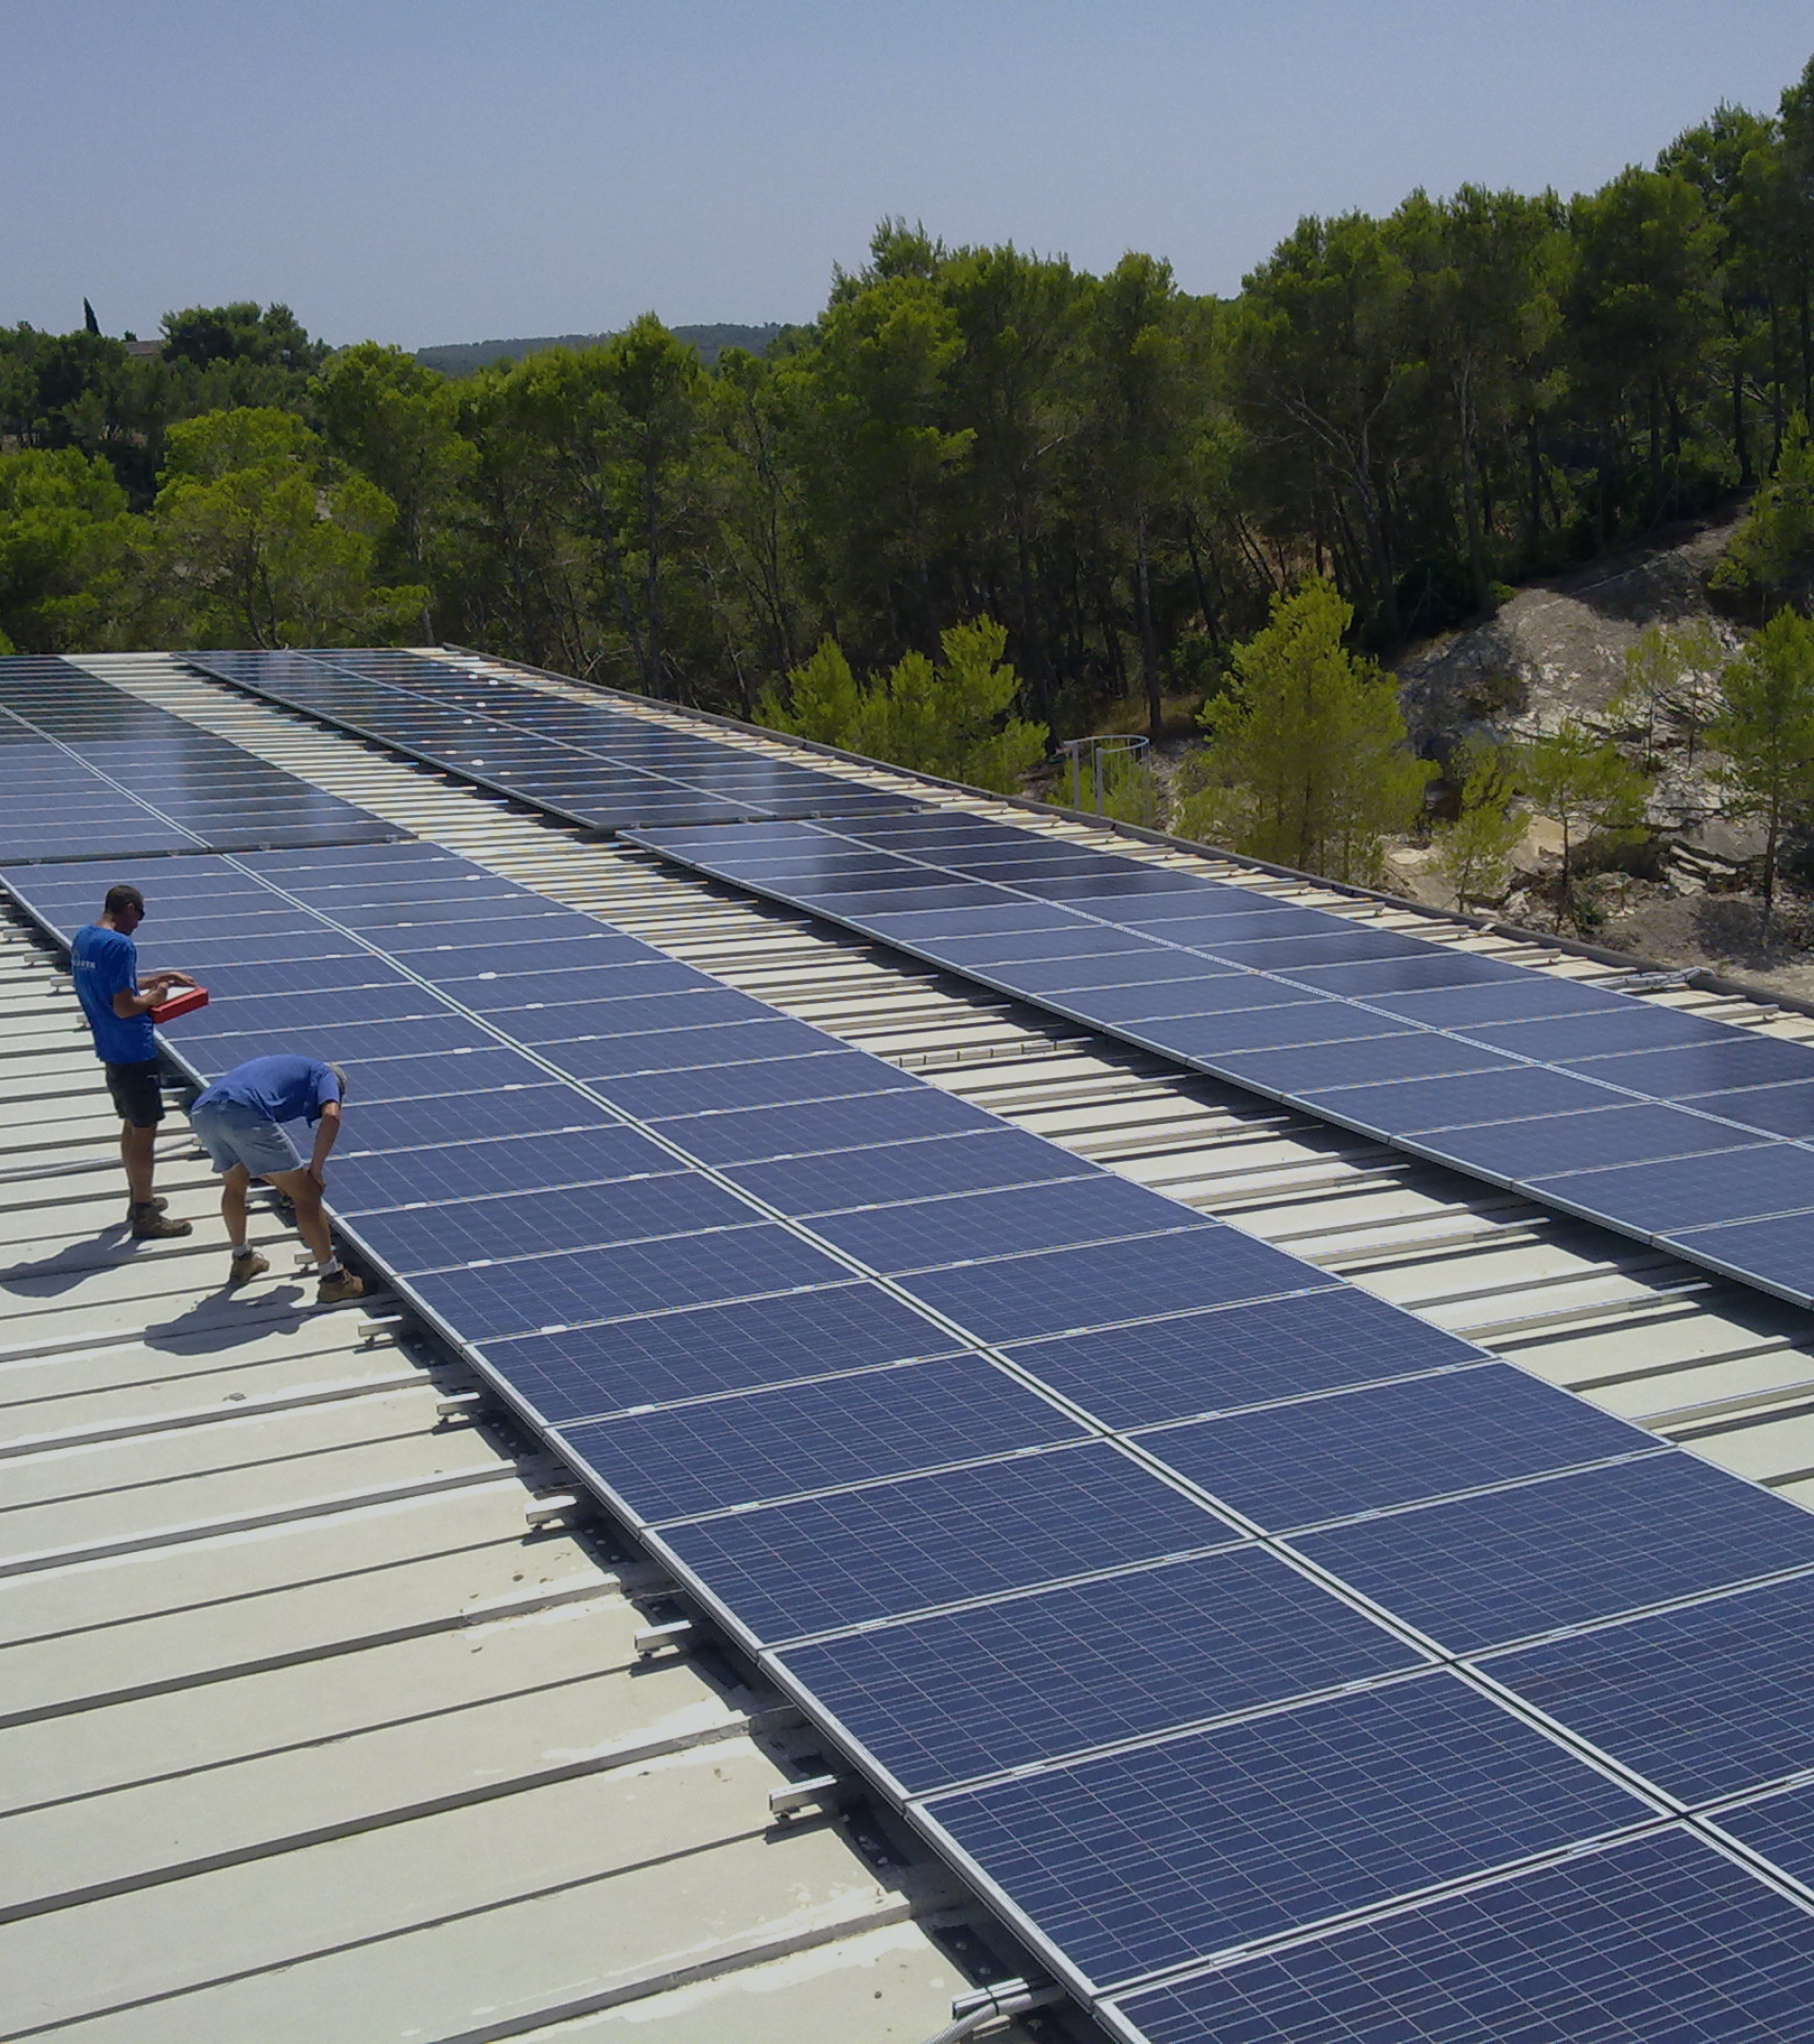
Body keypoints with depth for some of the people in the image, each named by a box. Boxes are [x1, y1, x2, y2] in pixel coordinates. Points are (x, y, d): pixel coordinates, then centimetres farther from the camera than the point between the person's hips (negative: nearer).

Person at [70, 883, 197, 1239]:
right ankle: (144, 1216, 6)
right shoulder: (119, 946, -22)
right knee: (144, 1130, 0)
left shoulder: (81, 938, 7)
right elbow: (124, 1007, -25)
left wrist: (155, 980, 17)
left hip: (110, 1050, 9)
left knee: (132, 1125, 22)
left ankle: (139, 1199, 34)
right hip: (134, 1052, -9)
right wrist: (153, 998, -7)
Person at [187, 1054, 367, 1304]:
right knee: (306, 1194, 5)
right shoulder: (324, 1074, 24)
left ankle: (241, 1261, 48)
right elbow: (331, 1116, -1)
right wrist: (316, 1169, 7)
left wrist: (287, 1188, 48)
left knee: (234, 1183, 35)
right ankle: (332, 1279, 8)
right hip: (244, 1113, -7)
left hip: (201, 1112, 7)